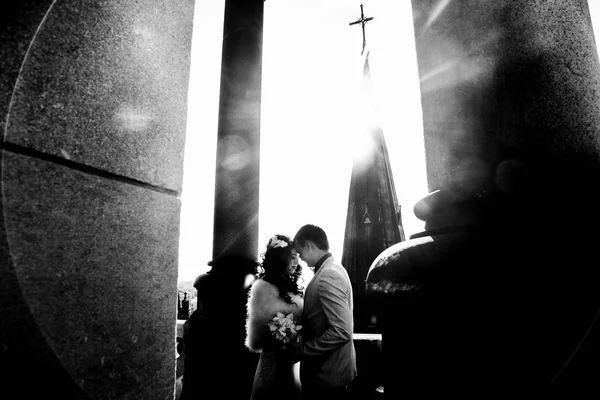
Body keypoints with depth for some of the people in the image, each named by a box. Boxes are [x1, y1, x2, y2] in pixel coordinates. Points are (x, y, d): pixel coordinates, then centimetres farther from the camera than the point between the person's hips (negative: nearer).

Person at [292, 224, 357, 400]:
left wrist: (302, 348, -19)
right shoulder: (332, 269, 7)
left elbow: (341, 332, -28)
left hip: (327, 374, -9)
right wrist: (302, 334, 7)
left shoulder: (327, 276, -23)